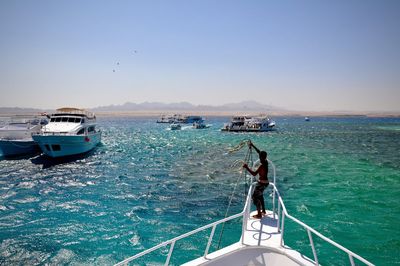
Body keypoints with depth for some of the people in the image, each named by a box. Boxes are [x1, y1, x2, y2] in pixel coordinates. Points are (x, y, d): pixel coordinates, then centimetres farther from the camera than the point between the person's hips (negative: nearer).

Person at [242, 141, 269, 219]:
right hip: (265, 182, 10)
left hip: (262, 183, -10)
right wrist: (252, 146, 13)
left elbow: (254, 174, -31)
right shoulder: (266, 162, 0)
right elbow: (259, 152, 11)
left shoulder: (262, 165, -25)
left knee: (255, 197, -2)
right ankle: (263, 211, 39)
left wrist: (247, 168, -27)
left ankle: (259, 214, 2)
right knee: (260, 195, 26)